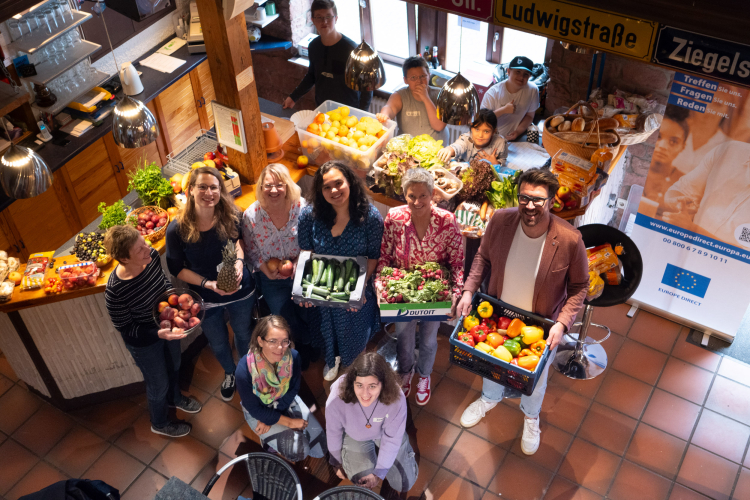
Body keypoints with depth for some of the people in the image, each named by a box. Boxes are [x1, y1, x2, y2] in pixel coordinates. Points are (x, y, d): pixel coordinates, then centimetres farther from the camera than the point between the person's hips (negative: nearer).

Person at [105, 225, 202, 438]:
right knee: (159, 385, 22)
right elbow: (126, 330, -24)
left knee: (174, 366, 33)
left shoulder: (152, 256, -24)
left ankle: (175, 398, 67)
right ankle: (160, 423, 55)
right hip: (144, 343, -5)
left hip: (168, 326, 5)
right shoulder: (115, 291, -39)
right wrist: (158, 333, -36)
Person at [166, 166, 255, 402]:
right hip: (207, 300, 0)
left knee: (243, 334, 26)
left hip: (241, 292, 1)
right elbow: (176, 268, -13)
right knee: (218, 344, 24)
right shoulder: (177, 229, -24)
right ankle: (230, 373, 59)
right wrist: (208, 283, -25)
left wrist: (239, 261, -19)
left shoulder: (231, 217, -21)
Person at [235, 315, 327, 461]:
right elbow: (254, 409, -21)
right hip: (259, 411, -4)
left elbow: (293, 390, -9)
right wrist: (289, 422, -20)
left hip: (286, 402, 4)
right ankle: (269, 440, 10)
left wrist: (269, 421, -15)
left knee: (320, 449, 0)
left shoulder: (293, 356, -26)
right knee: (299, 450, -20)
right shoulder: (244, 369, -34)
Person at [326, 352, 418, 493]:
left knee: (404, 484, 7)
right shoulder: (337, 400, -38)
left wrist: (379, 472, -12)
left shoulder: (396, 399, -39)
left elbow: (392, 440, -22)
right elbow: (333, 434, -16)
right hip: (354, 437, 0)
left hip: (384, 433, 1)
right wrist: (338, 463, 1)